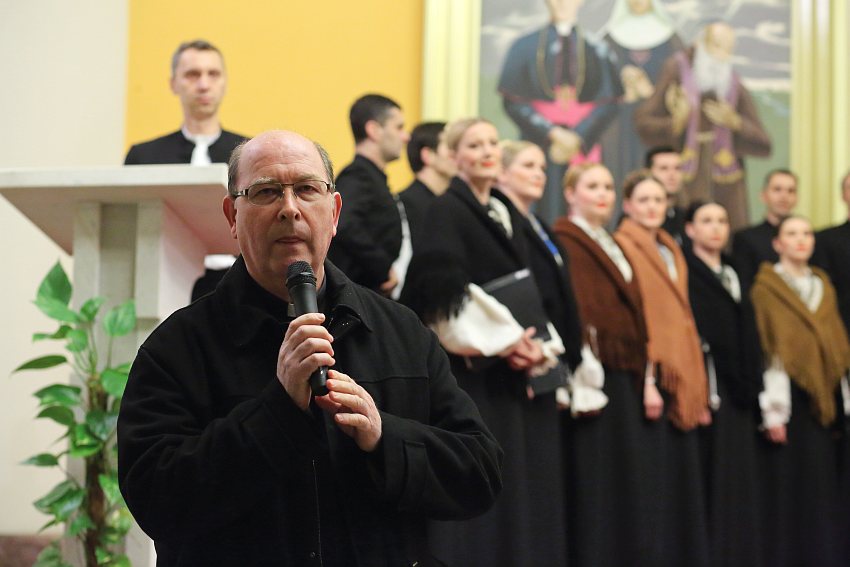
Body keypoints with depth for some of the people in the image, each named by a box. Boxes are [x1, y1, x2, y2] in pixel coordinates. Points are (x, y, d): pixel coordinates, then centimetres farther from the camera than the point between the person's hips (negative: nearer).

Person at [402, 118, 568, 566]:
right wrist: (500, 342, -18)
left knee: (526, 484, 6)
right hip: (475, 373, -7)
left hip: (520, 375, 7)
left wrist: (541, 346, -1)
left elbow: (534, 290, 17)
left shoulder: (510, 214, 17)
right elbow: (444, 289, -17)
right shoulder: (446, 211, -6)